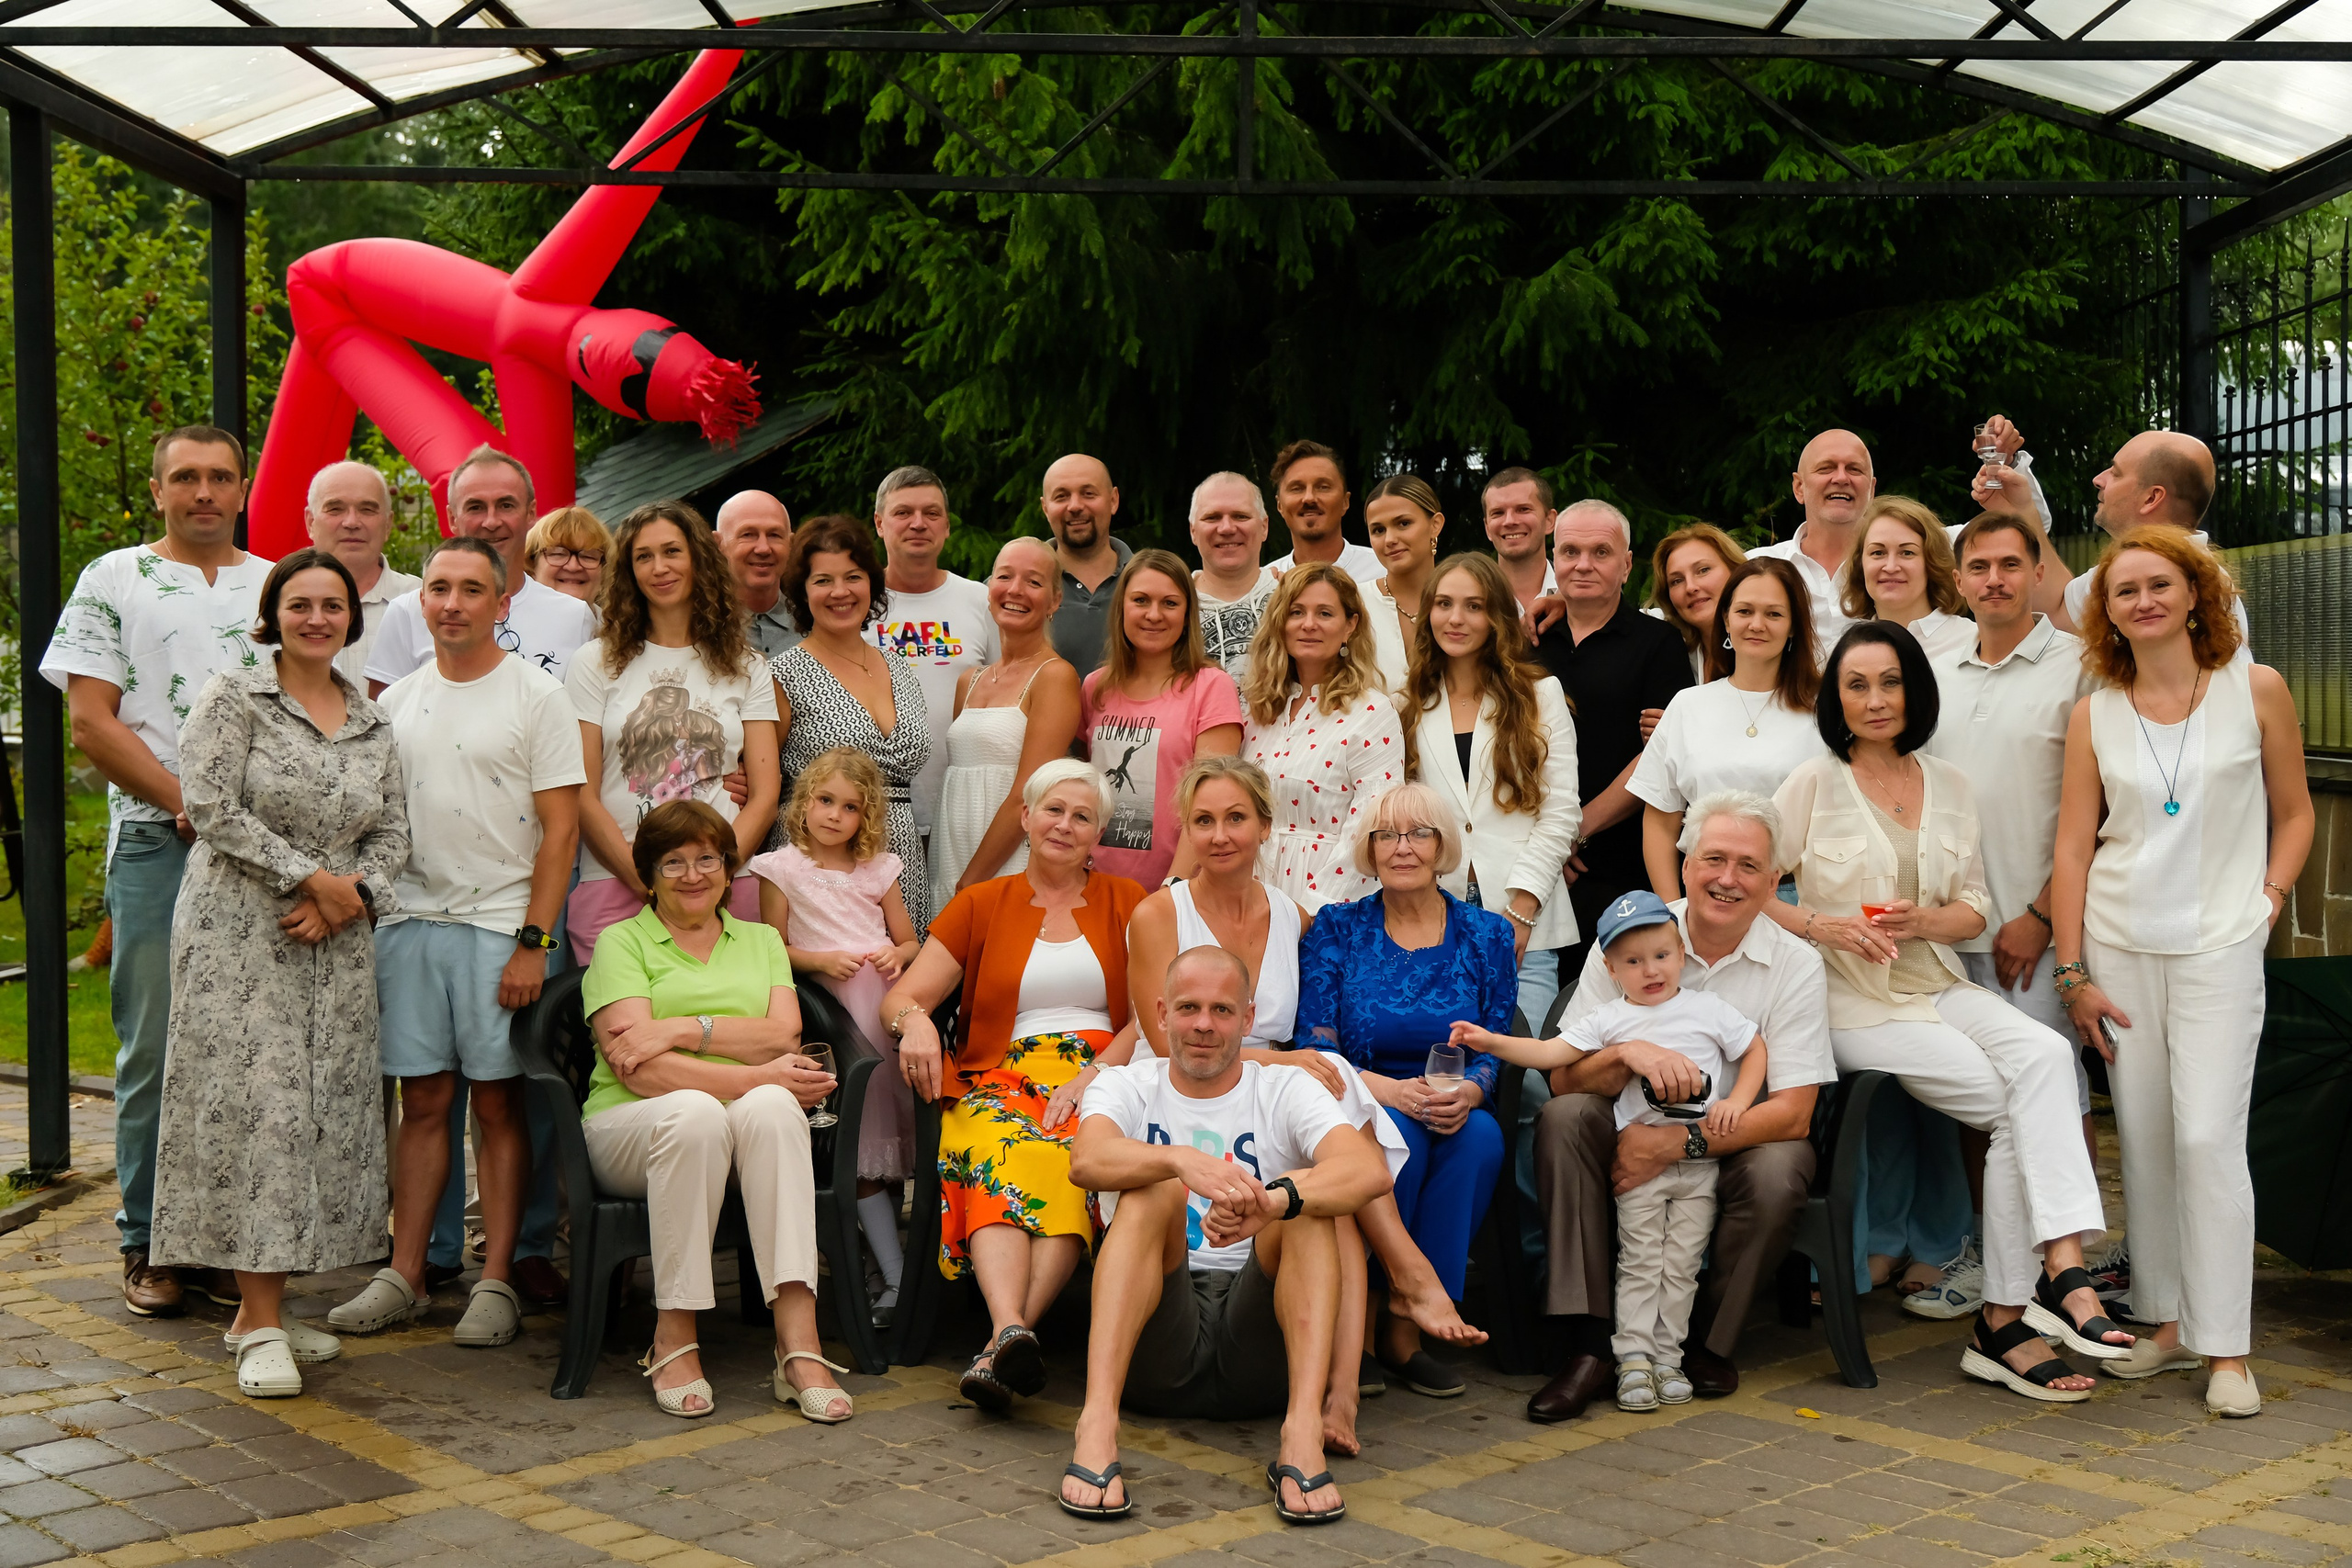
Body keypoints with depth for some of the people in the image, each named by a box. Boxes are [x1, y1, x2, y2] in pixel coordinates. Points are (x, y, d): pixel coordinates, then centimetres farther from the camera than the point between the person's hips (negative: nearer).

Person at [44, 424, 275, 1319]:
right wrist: (191, 803, -8)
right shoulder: (113, 581, 7)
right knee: (154, 1051, 0)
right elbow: (93, 722, 0)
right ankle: (149, 1245, 8)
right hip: (154, 843, -2)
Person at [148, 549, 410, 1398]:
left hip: (337, 944, 6)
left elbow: (393, 833, 12)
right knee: (254, 1106, -10)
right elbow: (211, 805, -10)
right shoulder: (232, 697, -1)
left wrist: (352, 898, -7)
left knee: (325, 1113, 3)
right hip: (240, 936, -5)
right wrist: (311, 875, -13)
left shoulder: (373, 724, 13)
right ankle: (261, 1328, -7)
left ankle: (260, 1309, 12)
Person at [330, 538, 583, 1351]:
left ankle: (496, 1282, 6)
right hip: (408, 918, 4)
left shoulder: (536, 695, -1)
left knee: (499, 1101, 0)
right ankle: (405, 1277, 12)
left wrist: (532, 941, -12)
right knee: (422, 1100, 7)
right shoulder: (396, 702, 14)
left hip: (499, 924, -4)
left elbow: (560, 828, -5)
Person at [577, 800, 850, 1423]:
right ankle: (674, 1341, -29)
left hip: (748, 1126, 3)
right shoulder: (622, 942, 9)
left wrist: (683, 1028, -12)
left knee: (771, 1108, -34)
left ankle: (799, 1346, -41)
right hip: (633, 1126, -2)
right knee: (694, 1111, -37)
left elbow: (783, 1034, 2)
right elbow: (636, 1067, -7)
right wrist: (754, 1077, -17)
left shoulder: (762, 940, 22)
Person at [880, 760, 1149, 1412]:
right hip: (999, 1079, 1)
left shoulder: (1126, 903, 18)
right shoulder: (980, 905, 19)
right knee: (1002, 1163, -36)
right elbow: (900, 997, 10)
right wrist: (915, 1020, -15)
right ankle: (1012, 1328, -57)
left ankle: (1000, 1345, -49)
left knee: (1066, 1162, -37)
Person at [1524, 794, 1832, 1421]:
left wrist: (1681, 1143, -27)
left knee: (1779, 1171, -33)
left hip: (1736, 1140, -1)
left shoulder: (1796, 965, -6)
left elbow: (1792, 1112, -14)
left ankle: (1710, 1341, -6)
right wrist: (1628, 1055, -31)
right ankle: (1591, 1346, -25)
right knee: (1564, 1119, -27)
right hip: (1633, 1133, 1)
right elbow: (1564, 1079, -8)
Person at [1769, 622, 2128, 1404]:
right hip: (1854, 1003, -4)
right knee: (2016, 1107, -24)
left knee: (2045, 1055, -27)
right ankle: (2059, 1278, -18)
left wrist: (1922, 920, -8)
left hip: (1939, 988, 4)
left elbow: (1973, 910, 15)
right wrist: (1826, 926, -17)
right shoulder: (1815, 784, 2)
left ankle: (2062, 1265, -32)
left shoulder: (1950, 785, 14)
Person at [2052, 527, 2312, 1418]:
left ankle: (2227, 1349, -2)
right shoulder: (2094, 715, 5)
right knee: (2142, 1137, 6)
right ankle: (2166, 1322, 19)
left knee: (2207, 1137, -10)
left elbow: (2294, 813, 10)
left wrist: (2267, 901, -3)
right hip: (2119, 947, 3)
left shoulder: (2255, 691, 2)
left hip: (2220, 945, -2)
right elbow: (2073, 847, 5)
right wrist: (2073, 973, 1)